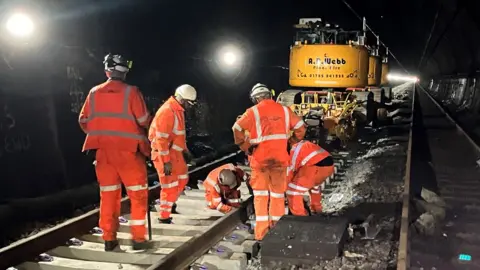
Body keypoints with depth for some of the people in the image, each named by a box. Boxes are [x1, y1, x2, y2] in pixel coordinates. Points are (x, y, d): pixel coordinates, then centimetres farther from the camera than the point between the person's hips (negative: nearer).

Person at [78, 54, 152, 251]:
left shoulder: (94, 93, 4)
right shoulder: (131, 92, -8)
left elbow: (84, 120, 9)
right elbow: (144, 121, -8)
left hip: (103, 151, 4)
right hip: (128, 150, -4)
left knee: (108, 194, 12)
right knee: (138, 194, 7)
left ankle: (109, 239, 15)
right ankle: (138, 238, 6)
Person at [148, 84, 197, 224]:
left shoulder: (178, 110, 9)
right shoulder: (167, 111, -23)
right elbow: (161, 139, -25)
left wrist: (185, 149, 22)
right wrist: (166, 161, -25)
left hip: (175, 152, 10)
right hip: (164, 153, -10)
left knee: (182, 179, 20)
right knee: (170, 185, -4)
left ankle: (170, 204, 39)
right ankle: (164, 217, 9)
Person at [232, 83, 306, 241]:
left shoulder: (253, 111, -6)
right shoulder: (284, 110, 3)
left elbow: (237, 129, -13)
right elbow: (300, 127, 8)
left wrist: (245, 147, -3)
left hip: (260, 159, -2)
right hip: (280, 158, 2)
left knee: (261, 195, 8)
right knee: (278, 194, 14)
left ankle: (262, 233, 8)